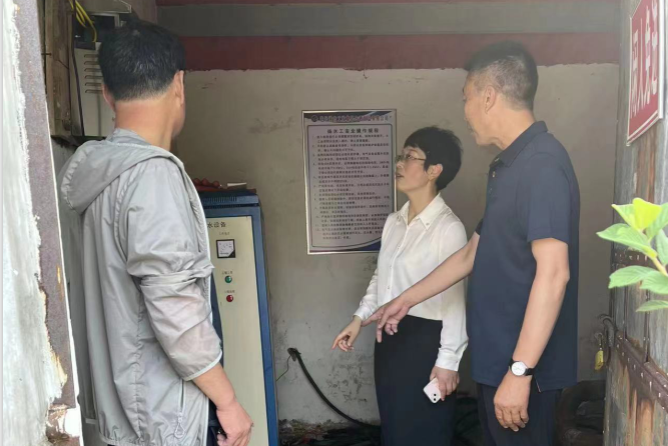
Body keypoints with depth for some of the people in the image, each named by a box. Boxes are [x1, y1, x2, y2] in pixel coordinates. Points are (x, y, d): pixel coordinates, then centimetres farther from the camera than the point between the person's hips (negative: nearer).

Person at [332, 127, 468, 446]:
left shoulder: (449, 227, -17)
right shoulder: (394, 222, 7)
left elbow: (455, 299, -18)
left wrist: (448, 361, -16)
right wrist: (359, 319, 9)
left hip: (425, 339, -7)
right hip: (389, 337, 7)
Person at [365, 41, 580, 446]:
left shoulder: (542, 164, -18)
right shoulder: (508, 166, 12)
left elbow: (553, 272, -25)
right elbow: (473, 254, 17)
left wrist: (519, 369, -25)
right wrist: (407, 300, 20)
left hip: (524, 364, -9)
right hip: (498, 356, 9)